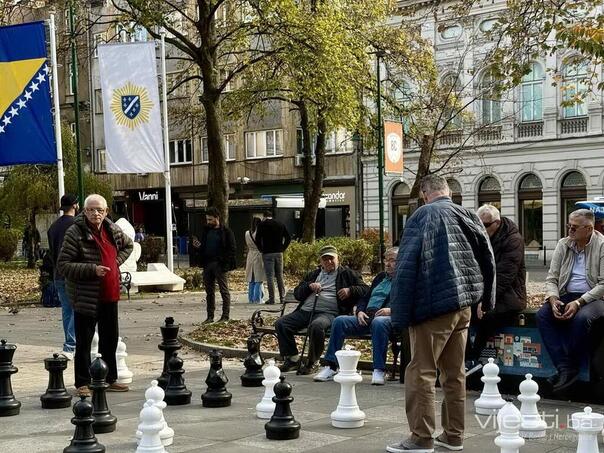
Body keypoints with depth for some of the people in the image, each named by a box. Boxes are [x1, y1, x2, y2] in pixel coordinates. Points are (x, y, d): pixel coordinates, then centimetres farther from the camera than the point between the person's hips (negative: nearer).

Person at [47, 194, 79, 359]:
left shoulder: (53, 226, 12)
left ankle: (71, 346, 18)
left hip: (58, 276, 7)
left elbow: (51, 252, 17)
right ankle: (70, 347, -13)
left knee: (66, 310, 13)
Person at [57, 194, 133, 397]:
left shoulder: (112, 229, 5)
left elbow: (128, 245, 26)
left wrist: (117, 261, 7)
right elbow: (63, 265, -16)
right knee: (84, 342, 0)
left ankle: (110, 379, 27)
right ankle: (83, 383, 9)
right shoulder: (75, 233, -13)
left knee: (110, 339, 15)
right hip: (86, 297, -6)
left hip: (109, 296, 6)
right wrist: (92, 269, -23)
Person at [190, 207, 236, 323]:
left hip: (220, 265, -6)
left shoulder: (226, 231, -4)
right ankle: (210, 316, 15)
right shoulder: (205, 230, 13)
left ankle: (225, 316, 3)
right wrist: (197, 247, -3)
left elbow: (231, 249, -8)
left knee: (224, 291, 0)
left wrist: (226, 264, -20)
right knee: (209, 291, 9)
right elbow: (202, 248, 20)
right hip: (207, 264, 6)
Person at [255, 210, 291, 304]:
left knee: (270, 276, -2)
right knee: (280, 276, 10)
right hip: (279, 253, 4)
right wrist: (283, 248, 9)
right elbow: (288, 237, 7)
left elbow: (258, 239, -8)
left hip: (267, 254, -4)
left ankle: (271, 299, -4)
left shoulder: (262, 224, -1)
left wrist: (261, 249, 3)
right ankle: (282, 297, 8)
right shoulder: (280, 224, 11)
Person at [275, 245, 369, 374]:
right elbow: (297, 294, 23)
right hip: (305, 310, 5)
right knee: (280, 324, -15)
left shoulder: (347, 274, 18)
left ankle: (312, 363, -21)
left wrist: (350, 291, -7)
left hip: (328, 313, -5)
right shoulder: (313, 275, 29)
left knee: (316, 326, -39)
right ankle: (292, 359, -4)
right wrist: (309, 286, 3)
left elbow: (365, 289, 11)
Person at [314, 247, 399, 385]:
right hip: (367, 317, 6)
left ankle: (379, 371, -37)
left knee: (378, 323, -41)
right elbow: (365, 298, 26)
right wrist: (360, 311, 5)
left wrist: (391, 310, -20)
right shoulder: (380, 277, 28)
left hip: (389, 317, -6)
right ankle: (331, 367, -17)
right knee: (339, 321, -16)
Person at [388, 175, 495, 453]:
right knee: (454, 372, 13)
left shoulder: (422, 216, -6)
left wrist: (400, 313, -11)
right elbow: (488, 260, 17)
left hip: (435, 304, -6)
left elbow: (406, 266, -12)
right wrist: (487, 300, 27)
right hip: (464, 304, 6)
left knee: (421, 370, -2)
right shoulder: (468, 216, 11)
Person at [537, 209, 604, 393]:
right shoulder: (563, 245, 8)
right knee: (542, 315, -21)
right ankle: (564, 368, -25)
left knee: (581, 318, -36)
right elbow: (551, 278, 9)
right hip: (566, 296, 6)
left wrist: (579, 302, -22)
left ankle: (572, 367, -18)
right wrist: (553, 299, -12)